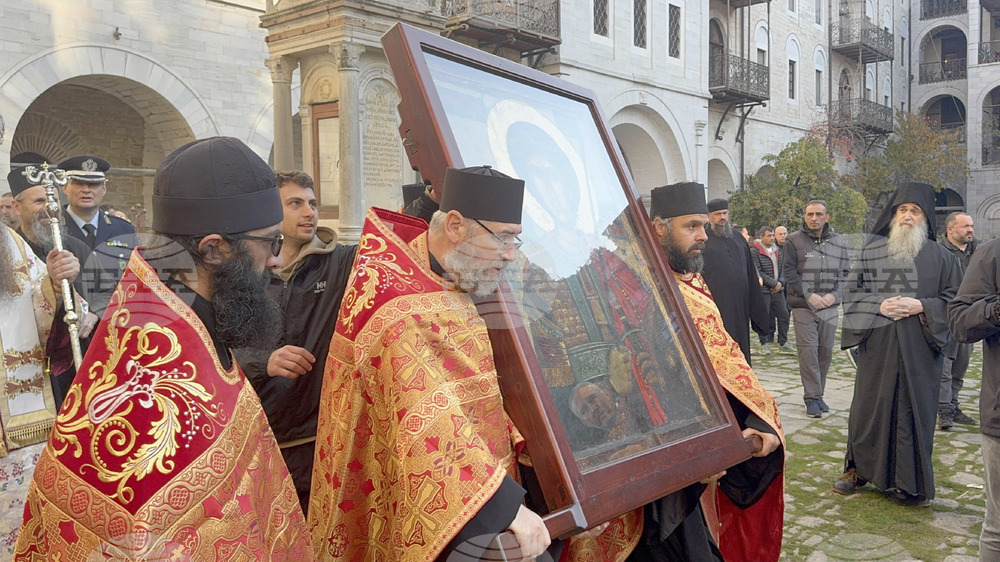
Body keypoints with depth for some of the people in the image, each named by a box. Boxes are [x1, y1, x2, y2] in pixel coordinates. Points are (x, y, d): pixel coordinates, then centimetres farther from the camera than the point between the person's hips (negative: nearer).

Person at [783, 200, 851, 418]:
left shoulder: (838, 241, 9)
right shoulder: (794, 240, -2)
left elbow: (845, 272, 10)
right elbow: (789, 272, -5)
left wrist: (834, 294, -5)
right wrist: (809, 295, -13)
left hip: (830, 307, 4)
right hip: (803, 306, -3)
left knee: (826, 351, 8)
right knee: (808, 351, -6)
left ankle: (818, 393, 20)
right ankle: (812, 397, 1)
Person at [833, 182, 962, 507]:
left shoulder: (939, 257, 3)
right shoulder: (872, 251, 5)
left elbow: (956, 298, 3)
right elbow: (852, 293, 7)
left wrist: (921, 306, -12)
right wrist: (878, 305, -10)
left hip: (918, 350, -1)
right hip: (876, 346, 1)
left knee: (914, 411, 3)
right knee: (868, 407, 6)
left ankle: (909, 483, 15)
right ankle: (858, 469, 22)